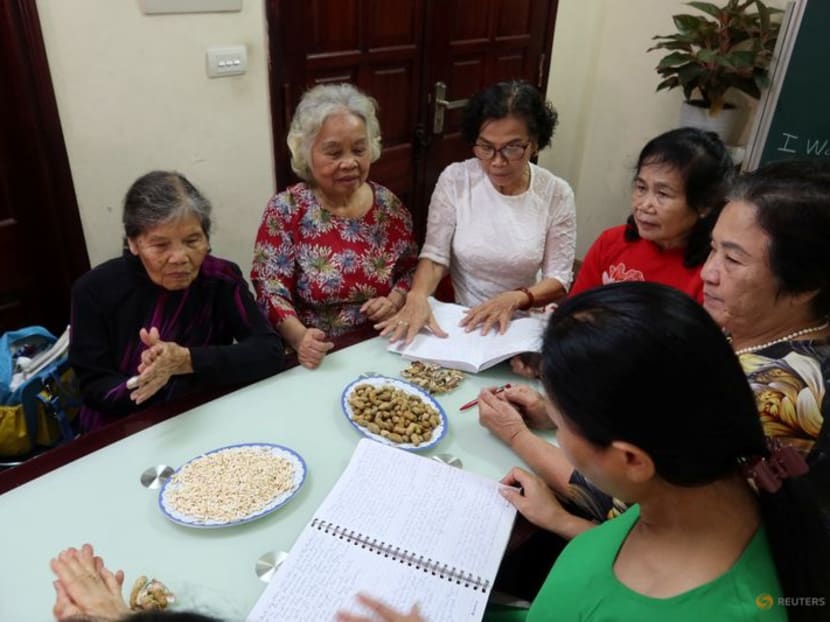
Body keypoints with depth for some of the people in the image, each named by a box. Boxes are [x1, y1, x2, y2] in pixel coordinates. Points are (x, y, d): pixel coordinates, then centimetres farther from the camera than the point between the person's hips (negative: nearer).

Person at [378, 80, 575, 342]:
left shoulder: (556, 194, -6)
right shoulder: (455, 180, -7)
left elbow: (559, 279, -3)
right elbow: (434, 256, -7)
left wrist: (516, 299, -21)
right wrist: (418, 295, -28)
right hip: (456, 321, 0)